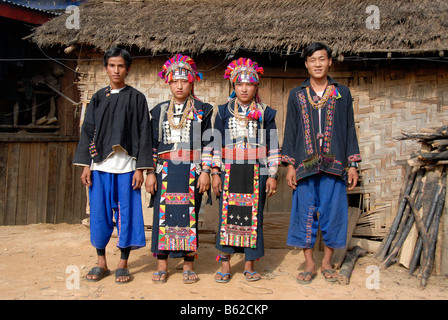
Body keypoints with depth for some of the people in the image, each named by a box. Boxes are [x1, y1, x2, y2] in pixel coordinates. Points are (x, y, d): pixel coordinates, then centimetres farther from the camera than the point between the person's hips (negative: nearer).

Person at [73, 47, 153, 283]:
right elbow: (88, 131, 11)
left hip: (126, 166, -2)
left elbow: (144, 133, 0)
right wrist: (85, 165, 2)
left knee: (126, 212, 1)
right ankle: (101, 263, 20)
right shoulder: (98, 98, 12)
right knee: (99, 213, 6)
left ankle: (123, 264, 15)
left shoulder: (136, 98, 4)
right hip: (100, 165, 3)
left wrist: (140, 169, -7)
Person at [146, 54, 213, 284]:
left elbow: (208, 144, 3)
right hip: (166, 170, 2)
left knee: (190, 213, 1)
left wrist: (205, 171, -5)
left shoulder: (202, 110, 6)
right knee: (163, 213, 1)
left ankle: (188, 264, 13)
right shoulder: (160, 111, 11)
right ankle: (162, 265, 13)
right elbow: (153, 144, 10)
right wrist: (150, 173, 4)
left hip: (192, 171, -2)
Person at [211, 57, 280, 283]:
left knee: (253, 217, 3)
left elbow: (273, 147, 7)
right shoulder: (224, 112, 9)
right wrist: (215, 173, 1)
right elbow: (216, 144, 7)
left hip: (256, 173, 0)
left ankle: (249, 265, 16)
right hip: (229, 172, 0)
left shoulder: (265, 114, 8)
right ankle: (225, 265, 12)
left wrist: (272, 175, 1)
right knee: (227, 216, 0)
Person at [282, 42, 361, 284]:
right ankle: (309, 264, 17)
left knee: (332, 212, 4)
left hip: (333, 164, 0)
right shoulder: (296, 94, 9)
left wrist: (353, 165, 3)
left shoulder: (342, 93, 9)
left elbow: (349, 130, 9)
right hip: (305, 164, 0)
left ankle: (327, 262, 22)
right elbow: (290, 131, 7)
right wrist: (290, 165, 0)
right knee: (305, 213, 3)